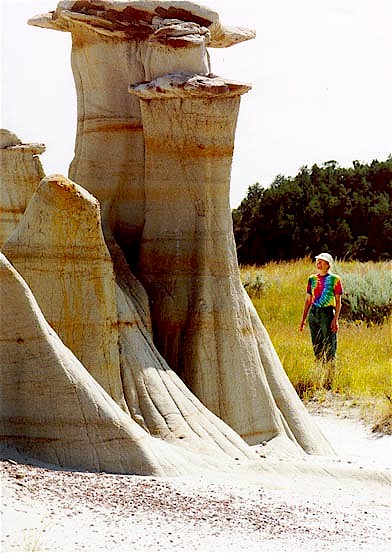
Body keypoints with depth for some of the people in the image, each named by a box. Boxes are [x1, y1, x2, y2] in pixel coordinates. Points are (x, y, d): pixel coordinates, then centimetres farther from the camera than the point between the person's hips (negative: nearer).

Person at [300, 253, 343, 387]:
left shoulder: (335, 279, -1)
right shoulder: (312, 279, 12)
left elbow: (338, 301, -2)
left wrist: (336, 319, -11)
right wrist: (303, 319, 13)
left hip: (327, 313, -5)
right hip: (313, 313, 5)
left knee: (329, 349, -5)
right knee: (316, 347, 8)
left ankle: (330, 380, -2)